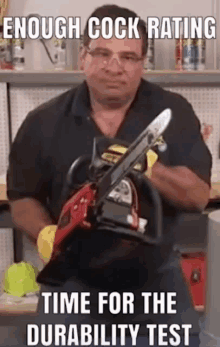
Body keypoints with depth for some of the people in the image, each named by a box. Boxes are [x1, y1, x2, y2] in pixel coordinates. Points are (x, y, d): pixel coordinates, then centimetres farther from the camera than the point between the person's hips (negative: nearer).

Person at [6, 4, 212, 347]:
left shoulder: (173, 112, -7)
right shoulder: (44, 122, -6)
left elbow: (198, 196, -11)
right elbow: (23, 200, 3)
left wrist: (148, 169, -29)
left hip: (156, 278, 1)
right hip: (72, 282, 0)